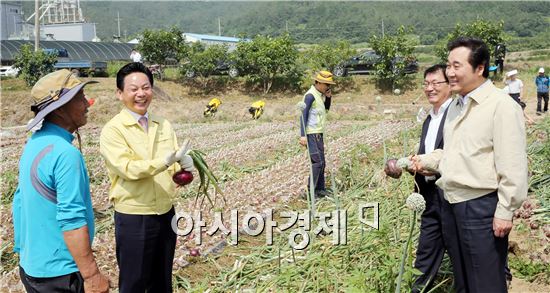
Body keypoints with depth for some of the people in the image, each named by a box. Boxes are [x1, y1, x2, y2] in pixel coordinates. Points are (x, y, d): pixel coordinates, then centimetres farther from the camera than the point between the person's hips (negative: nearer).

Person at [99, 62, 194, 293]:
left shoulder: (164, 125, 5)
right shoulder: (113, 130, -11)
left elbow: (174, 167, 5)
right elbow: (128, 169, -23)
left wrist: (184, 167, -18)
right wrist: (165, 161, -35)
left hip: (166, 214, 5)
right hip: (133, 218, -5)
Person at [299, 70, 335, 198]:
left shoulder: (320, 94, 11)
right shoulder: (310, 95, -16)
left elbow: (326, 108, 26)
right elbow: (303, 115, -20)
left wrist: (328, 97, 6)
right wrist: (303, 135, -26)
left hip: (318, 134, 10)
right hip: (311, 134, -10)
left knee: (321, 162, 11)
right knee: (317, 161, -12)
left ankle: (320, 189, 18)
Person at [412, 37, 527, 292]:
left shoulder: (502, 106, -14)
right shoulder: (456, 105, 14)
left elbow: (512, 166, -18)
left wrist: (505, 212, -18)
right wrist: (425, 161, 7)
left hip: (481, 205, -8)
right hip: (454, 203, 9)